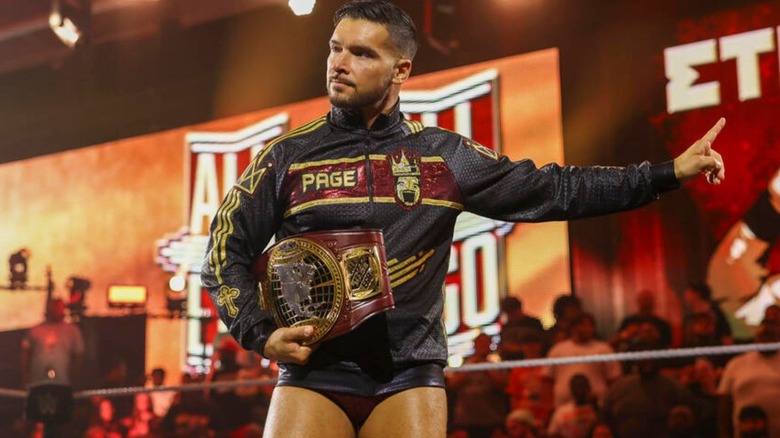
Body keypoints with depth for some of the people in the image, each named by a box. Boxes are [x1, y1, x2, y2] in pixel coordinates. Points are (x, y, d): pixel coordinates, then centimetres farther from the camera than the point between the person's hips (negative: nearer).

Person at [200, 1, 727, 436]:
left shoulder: (445, 156, 6)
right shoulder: (288, 155, 4)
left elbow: (550, 189, 7)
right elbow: (226, 254, 8)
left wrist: (668, 173, 4)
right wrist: (262, 333, -8)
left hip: (410, 376, 1)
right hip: (313, 373, 0)